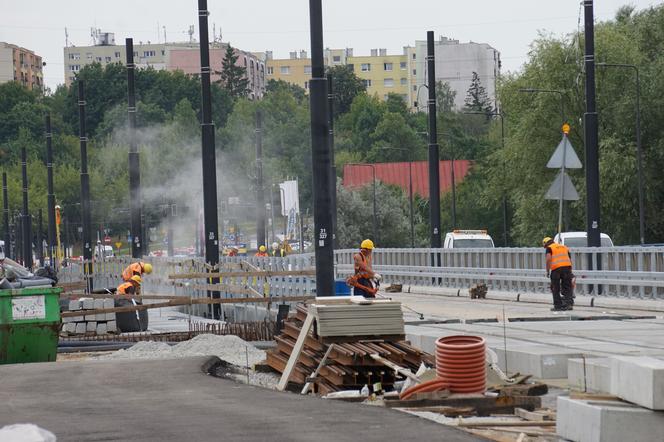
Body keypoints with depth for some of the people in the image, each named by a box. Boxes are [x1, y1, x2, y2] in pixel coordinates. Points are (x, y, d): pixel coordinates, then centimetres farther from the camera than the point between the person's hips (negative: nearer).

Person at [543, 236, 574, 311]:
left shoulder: (549, 248, 10)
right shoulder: (564, 247, 27)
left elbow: (548, 259, -7)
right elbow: (570, 260, 23)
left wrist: (547, 271, -2)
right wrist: (569, 272, 28)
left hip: (556, 268, -4)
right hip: (567, 267, 4)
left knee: (555, 288, 5)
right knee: (567, 287, 9)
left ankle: (558, 306, 5)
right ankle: (569, 303, -3)